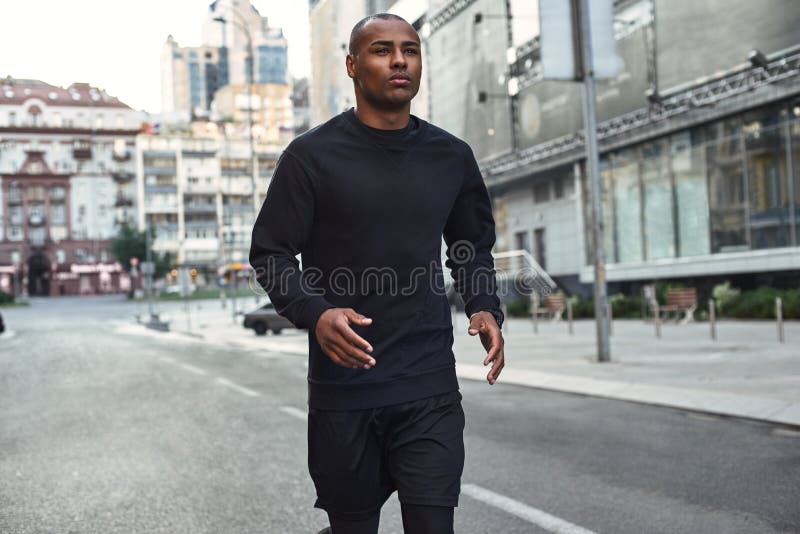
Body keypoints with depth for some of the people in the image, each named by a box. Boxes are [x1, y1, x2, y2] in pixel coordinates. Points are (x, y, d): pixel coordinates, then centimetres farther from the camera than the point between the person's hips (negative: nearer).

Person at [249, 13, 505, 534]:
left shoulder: (452, 157, 8)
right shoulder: (312, 155, -2)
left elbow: (474, 246, 19)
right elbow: (271, 252, -1)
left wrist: (485, 308, 0)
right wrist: (315, 314, -20)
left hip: (429, 391, 2)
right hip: (342, 388, -1)